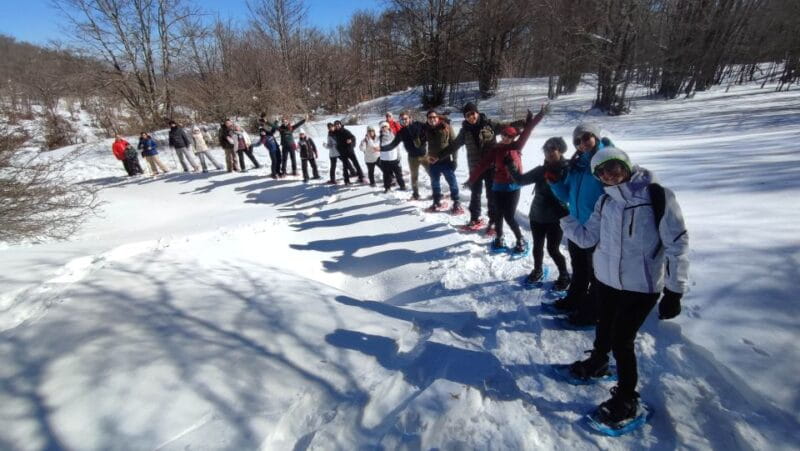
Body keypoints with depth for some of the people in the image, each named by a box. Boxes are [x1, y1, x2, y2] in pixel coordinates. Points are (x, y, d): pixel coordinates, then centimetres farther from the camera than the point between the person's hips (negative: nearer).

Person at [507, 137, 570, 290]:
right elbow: (520, 180, 1)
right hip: (537, 215, 4)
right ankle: (537, 270, 40)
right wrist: (510, 165, -10)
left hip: (556, 218, -4)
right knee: (537, 246, 17)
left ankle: (564, 276, 27)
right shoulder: (540, 170, 2)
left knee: (553, 249, 3)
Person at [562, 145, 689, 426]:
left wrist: (675, 291, -15)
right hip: (606, 279, 5)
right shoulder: (605, 201, 1)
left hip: (641, 286, -5)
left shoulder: (658, 196, -15)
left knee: (621, 340, 1)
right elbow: (587, 238, 2)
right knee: (604, 327, 22)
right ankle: (597, 363, 51)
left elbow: (677, 245, -14)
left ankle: (626, 399, 24)